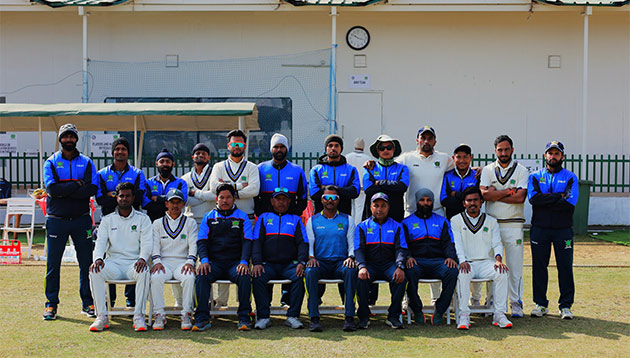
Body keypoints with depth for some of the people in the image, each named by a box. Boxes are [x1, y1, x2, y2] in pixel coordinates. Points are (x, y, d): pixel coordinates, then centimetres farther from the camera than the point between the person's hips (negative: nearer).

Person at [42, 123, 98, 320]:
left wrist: (64, 190, -14)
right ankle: (51, 304, 11)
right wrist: (77, 184, -11)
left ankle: (88, 302, 14)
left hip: (81, 219, 1)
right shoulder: (51, 162, 4)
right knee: (53, 263, 1)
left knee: (86, 262, 4)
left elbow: (92, 189, -8)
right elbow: (52, 189, -12)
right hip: (56, 220, -1)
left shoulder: (86, 163, 7)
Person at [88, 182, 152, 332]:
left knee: (144, 272, -35)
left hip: (134, 263, -2)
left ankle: (138, 316, -29)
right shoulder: (107, 220, 15)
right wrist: (98, 258, -20)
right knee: (94, 271, -28)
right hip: (113, 262, 2)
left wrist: (142, 258, -24)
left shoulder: (143, 219, 9)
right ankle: (101, 316, -23)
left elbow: (147, 243, -2)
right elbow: (100, 242, 2)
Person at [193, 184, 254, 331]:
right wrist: (204, 260, -12)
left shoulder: (242, 217, 13)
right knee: (202, 276, -31)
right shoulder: (209, 217, 16)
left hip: (235, 263, -1)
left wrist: (244, 262, -14)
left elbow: (247, 242, 3)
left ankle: (244, 318, -25)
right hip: (214, 262, 1)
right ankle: (202, 318, -28)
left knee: (245, 277, -33)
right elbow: (202, 241, 8)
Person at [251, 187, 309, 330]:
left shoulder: (295, 219, 20)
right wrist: (257, 263, -10)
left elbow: (303, 243, 9)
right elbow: (256, 242, 8)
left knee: (298, 277, -32)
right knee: (258, 278, -31)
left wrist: (301, 262, -11)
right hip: (268, 264, 0)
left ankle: (293, 316, -26)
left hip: (289, 264, 0)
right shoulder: (263, 218, 20)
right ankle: (263, 317, -25)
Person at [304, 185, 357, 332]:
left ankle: (349, 317, -36)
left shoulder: (347, 220, 14)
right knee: (310, 271, -35)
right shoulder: (313, 220, 15)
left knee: (351, 270, -35)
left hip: (340, 262, 0)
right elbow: (309, 244, 10)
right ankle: (314, 318, -35)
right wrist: (311, 257, -11)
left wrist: (350, 257, -12)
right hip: (320, 262, 0)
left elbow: (352, 244, 8)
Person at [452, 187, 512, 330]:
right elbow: (457, 243, -3)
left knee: (501, 273, -29)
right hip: (466, 263, -2)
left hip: (486, 262, 2)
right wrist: (462, 261, -21)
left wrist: (498, 259, -15)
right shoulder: (456, 220, 10)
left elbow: (497, 243, 7)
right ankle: (464, 316, -32)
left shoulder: (491, 221, 16)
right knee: (463, 274, -36)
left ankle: (499, 314, -24)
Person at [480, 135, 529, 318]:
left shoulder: (521, 171, 4)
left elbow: (520, 198, -10)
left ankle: (516, 303, 7)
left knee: (515, 266, -1)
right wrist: (509, 191, -8)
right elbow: (484, 194, -8)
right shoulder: (487, 170, 9)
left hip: (513, 225, -1)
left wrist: (495, 194, -8)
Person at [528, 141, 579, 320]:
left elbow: (570, 203, -10)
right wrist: (559, 196, -12)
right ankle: (541, 304, 14)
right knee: (539, 266, 4)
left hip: (563, 229, -1)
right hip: (539, 229, 1)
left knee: (565, 266, 0)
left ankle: (566, 305, 10)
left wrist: (545, 200, -10)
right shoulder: (535, 176, 9)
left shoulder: (570, 178, 6)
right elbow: (533, 198, -10)